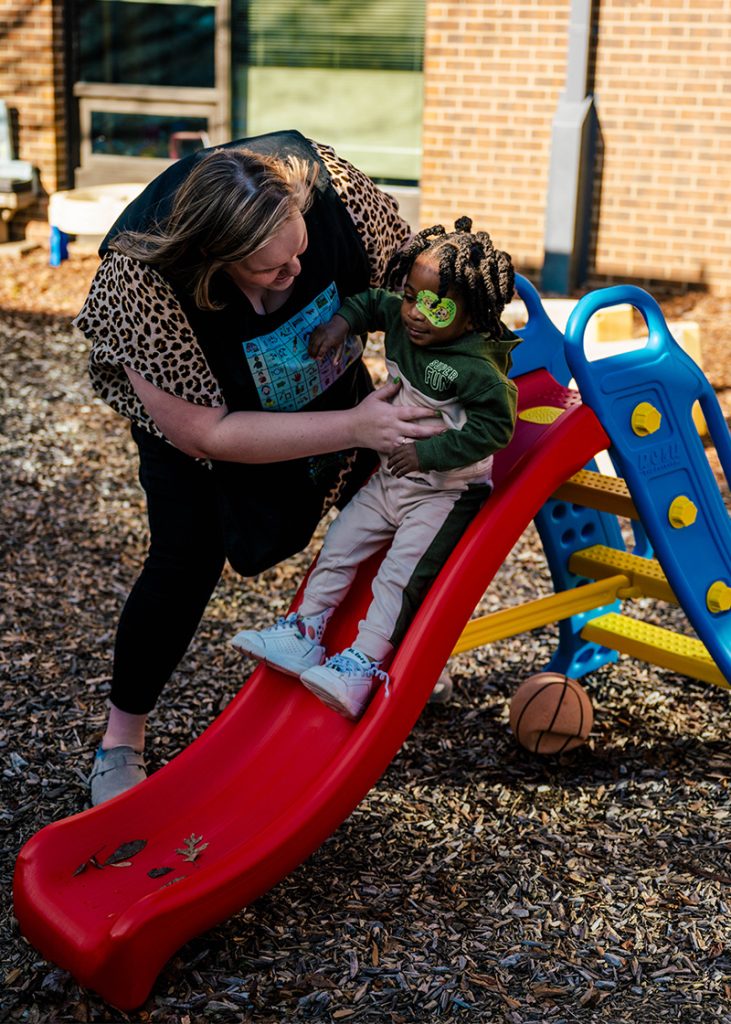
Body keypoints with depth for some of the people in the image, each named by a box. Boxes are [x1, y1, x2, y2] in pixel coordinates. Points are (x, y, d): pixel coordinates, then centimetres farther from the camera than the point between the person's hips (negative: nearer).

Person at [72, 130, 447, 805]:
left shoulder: (329, 185, -36)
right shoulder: (142, 282, -43)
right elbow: (207, 433, -35)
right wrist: (351, 426, -39)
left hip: (327, 376, 4)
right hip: (192, 399, -4)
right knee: (188, 558, -13)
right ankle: (121, 738, 8)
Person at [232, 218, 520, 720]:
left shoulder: (477, 370, -25)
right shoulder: (401, 323, -2)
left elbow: (495, 426, -28)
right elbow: (371, 302, 17)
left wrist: (429, 454, -29)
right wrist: (342, 320, -4)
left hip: (445, 492, -8)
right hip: (389, 478, 9)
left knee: (399, 575, -15)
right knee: (339, 546, 8)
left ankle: (361, 667, -13)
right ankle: (305, 633, 18)